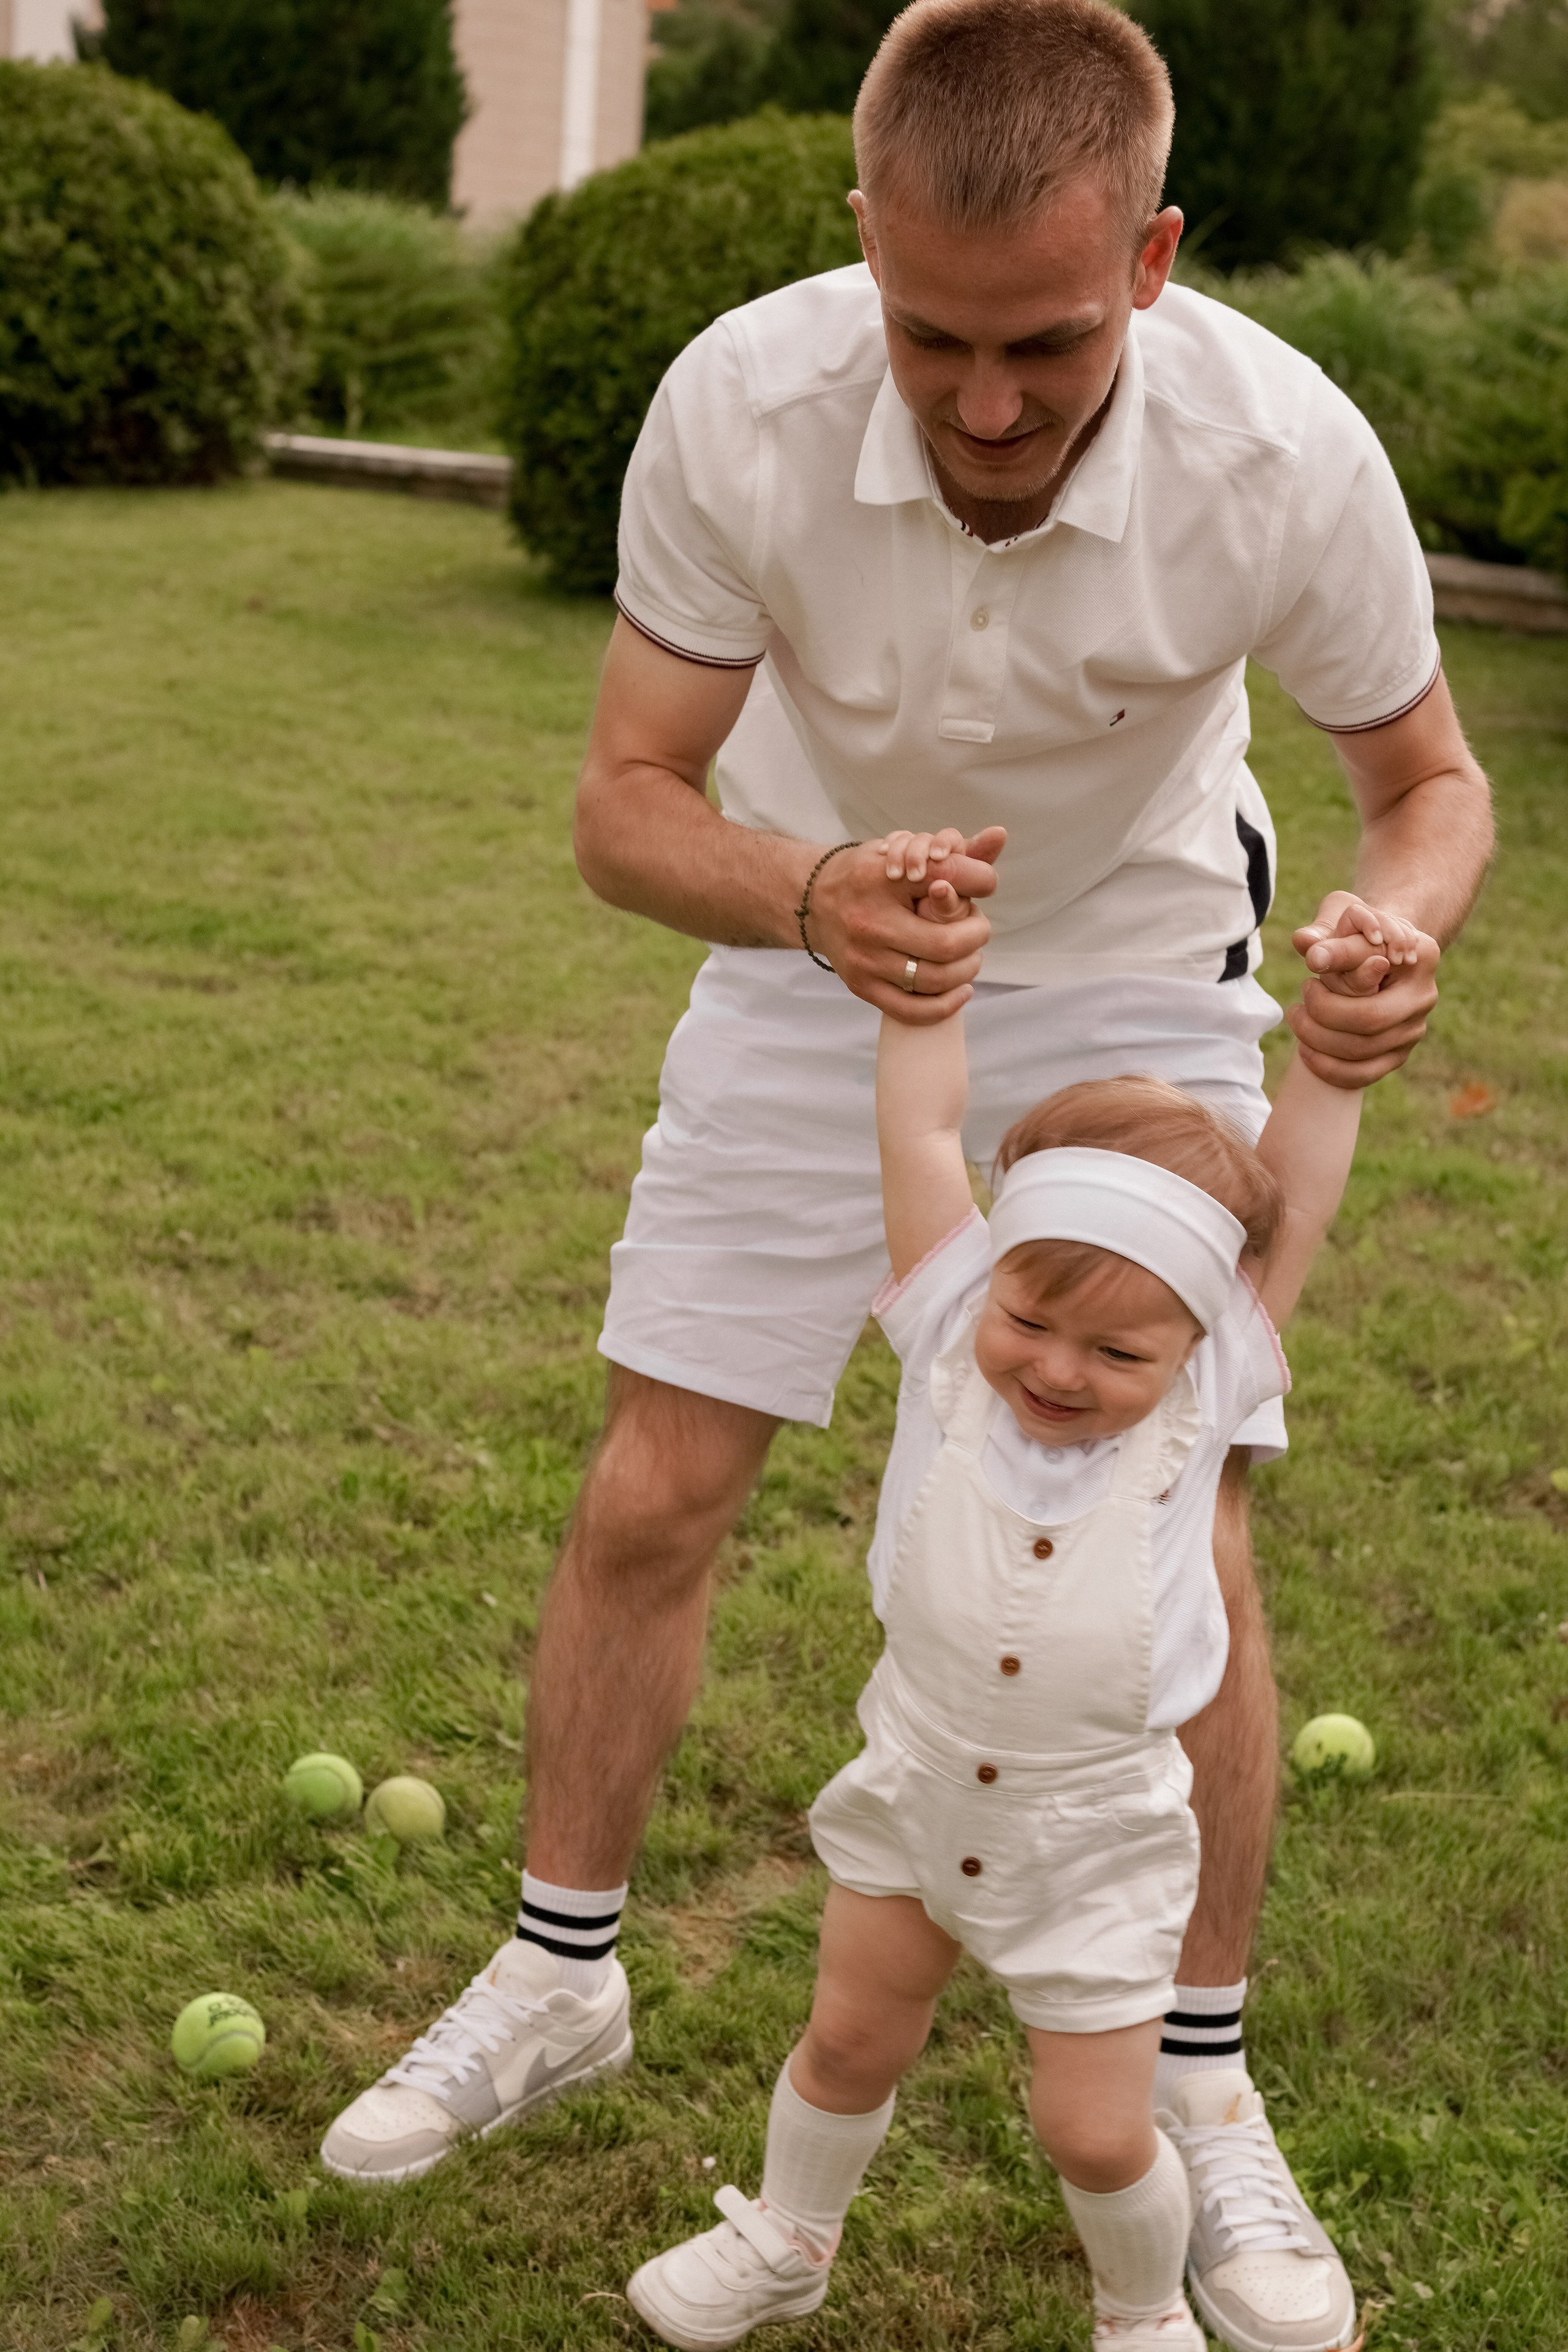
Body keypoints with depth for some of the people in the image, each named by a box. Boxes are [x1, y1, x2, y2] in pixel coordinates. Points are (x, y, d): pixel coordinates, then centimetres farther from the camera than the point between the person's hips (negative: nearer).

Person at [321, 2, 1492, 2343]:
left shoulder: (1288, 454, -28)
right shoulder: (739, 407, -28)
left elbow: (1430, 772, -11)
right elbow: (623, 798, -20)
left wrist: (1395, 927, -34)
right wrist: (811, 893, -42)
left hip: (1139, 989, 0)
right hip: (817, 954, 1)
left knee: (1183, 1557, -4)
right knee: (647, 1500, 1)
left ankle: (1199, 2093, 18)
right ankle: (557, 1974, 25)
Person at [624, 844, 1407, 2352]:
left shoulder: (1202, 1397, -18)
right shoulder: (953, 1342, -16)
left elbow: (1295, 1185, -21)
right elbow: (922, 1127, -19)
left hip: (1096, 1829, -2)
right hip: (920, 1780, 2)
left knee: (1096, 2129, 5)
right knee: (850, 2039, 20)